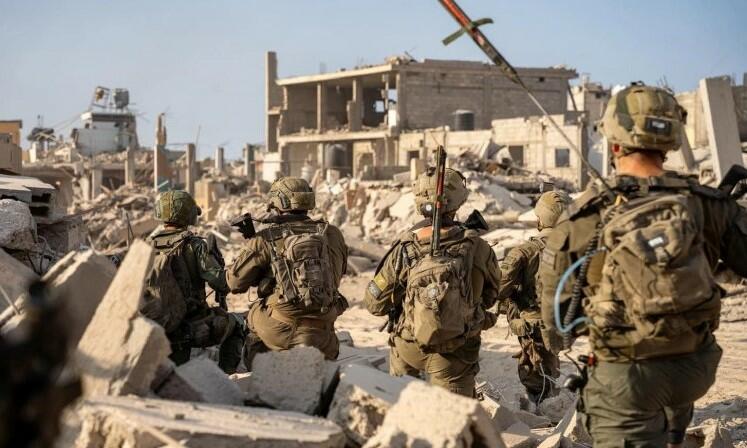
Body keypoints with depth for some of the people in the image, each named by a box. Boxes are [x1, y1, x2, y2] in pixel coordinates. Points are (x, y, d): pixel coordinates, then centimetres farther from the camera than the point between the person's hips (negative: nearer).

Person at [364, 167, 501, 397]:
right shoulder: (476, 247, -14)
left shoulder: (404, 249, -14)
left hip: (408, 349, 2)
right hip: (453, 358, -2)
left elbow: (375, 304, -5)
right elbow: (491, 293, 5)